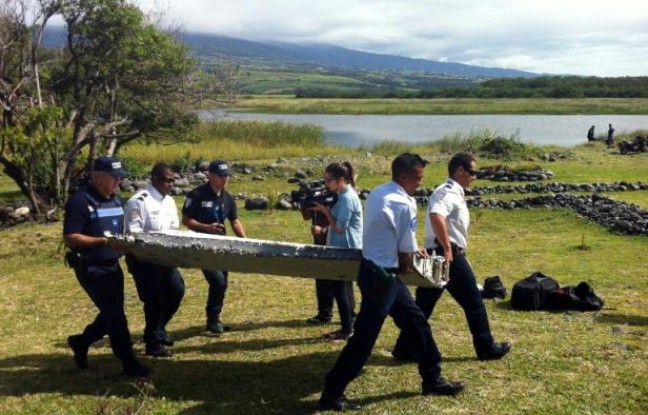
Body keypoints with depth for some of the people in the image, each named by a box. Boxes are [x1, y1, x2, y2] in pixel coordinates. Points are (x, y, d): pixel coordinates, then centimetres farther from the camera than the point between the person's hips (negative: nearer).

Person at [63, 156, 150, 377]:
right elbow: (69, 238, -20)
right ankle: (129, 362, 3)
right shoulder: (80, 201, -16)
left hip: (113, 266, 8)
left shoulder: (116, 199, 10)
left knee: (111, 313, 16)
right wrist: (104, 240, -26)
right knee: (115, 314, -7)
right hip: (91, 268, -8)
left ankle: (81, 341, 38)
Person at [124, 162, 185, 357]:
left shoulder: (169, 201, 10)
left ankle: (158, 329, 29)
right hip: (143, 259, -8)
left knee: (176, 290, 8)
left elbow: (174, 230, 16)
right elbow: (133, 234, -20)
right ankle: (153, 343, 13)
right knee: (154, 298, -3)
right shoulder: (139, 201, -15)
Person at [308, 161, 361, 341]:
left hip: (347, 250, -10)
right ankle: (349, 326, 22)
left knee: (339, 288, -4)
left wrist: (324, 210, -13)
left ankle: (347, 330, 4)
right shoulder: (343, 195, 11)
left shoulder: (347, 198, -19)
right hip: (343, 249, 10)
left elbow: (340, 228, -20)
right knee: (343, 288, 14)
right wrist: (324, 229, 5)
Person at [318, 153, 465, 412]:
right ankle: (332, 394, 10)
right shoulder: (404, 204, -19)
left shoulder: (378, 193, 8)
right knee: (364, 338, -1)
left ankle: (432, 381, 31)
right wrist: (402, 269, 8)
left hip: (375, 270, 10)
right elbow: (405, 255, -11)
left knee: (417, 322, 18)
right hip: (382, 276, -10)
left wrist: (413, 249, 20)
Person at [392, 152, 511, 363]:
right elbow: (436, 216, -34)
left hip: (435, 254, 9)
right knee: (473, 301, 5)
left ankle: (405, 349, 11)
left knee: (424, 304, 10)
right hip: (449, 255, -9)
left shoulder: (451, 192, 18)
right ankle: (487, 349, 18)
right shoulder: (451, 193, -14)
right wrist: (447, 248, -28)